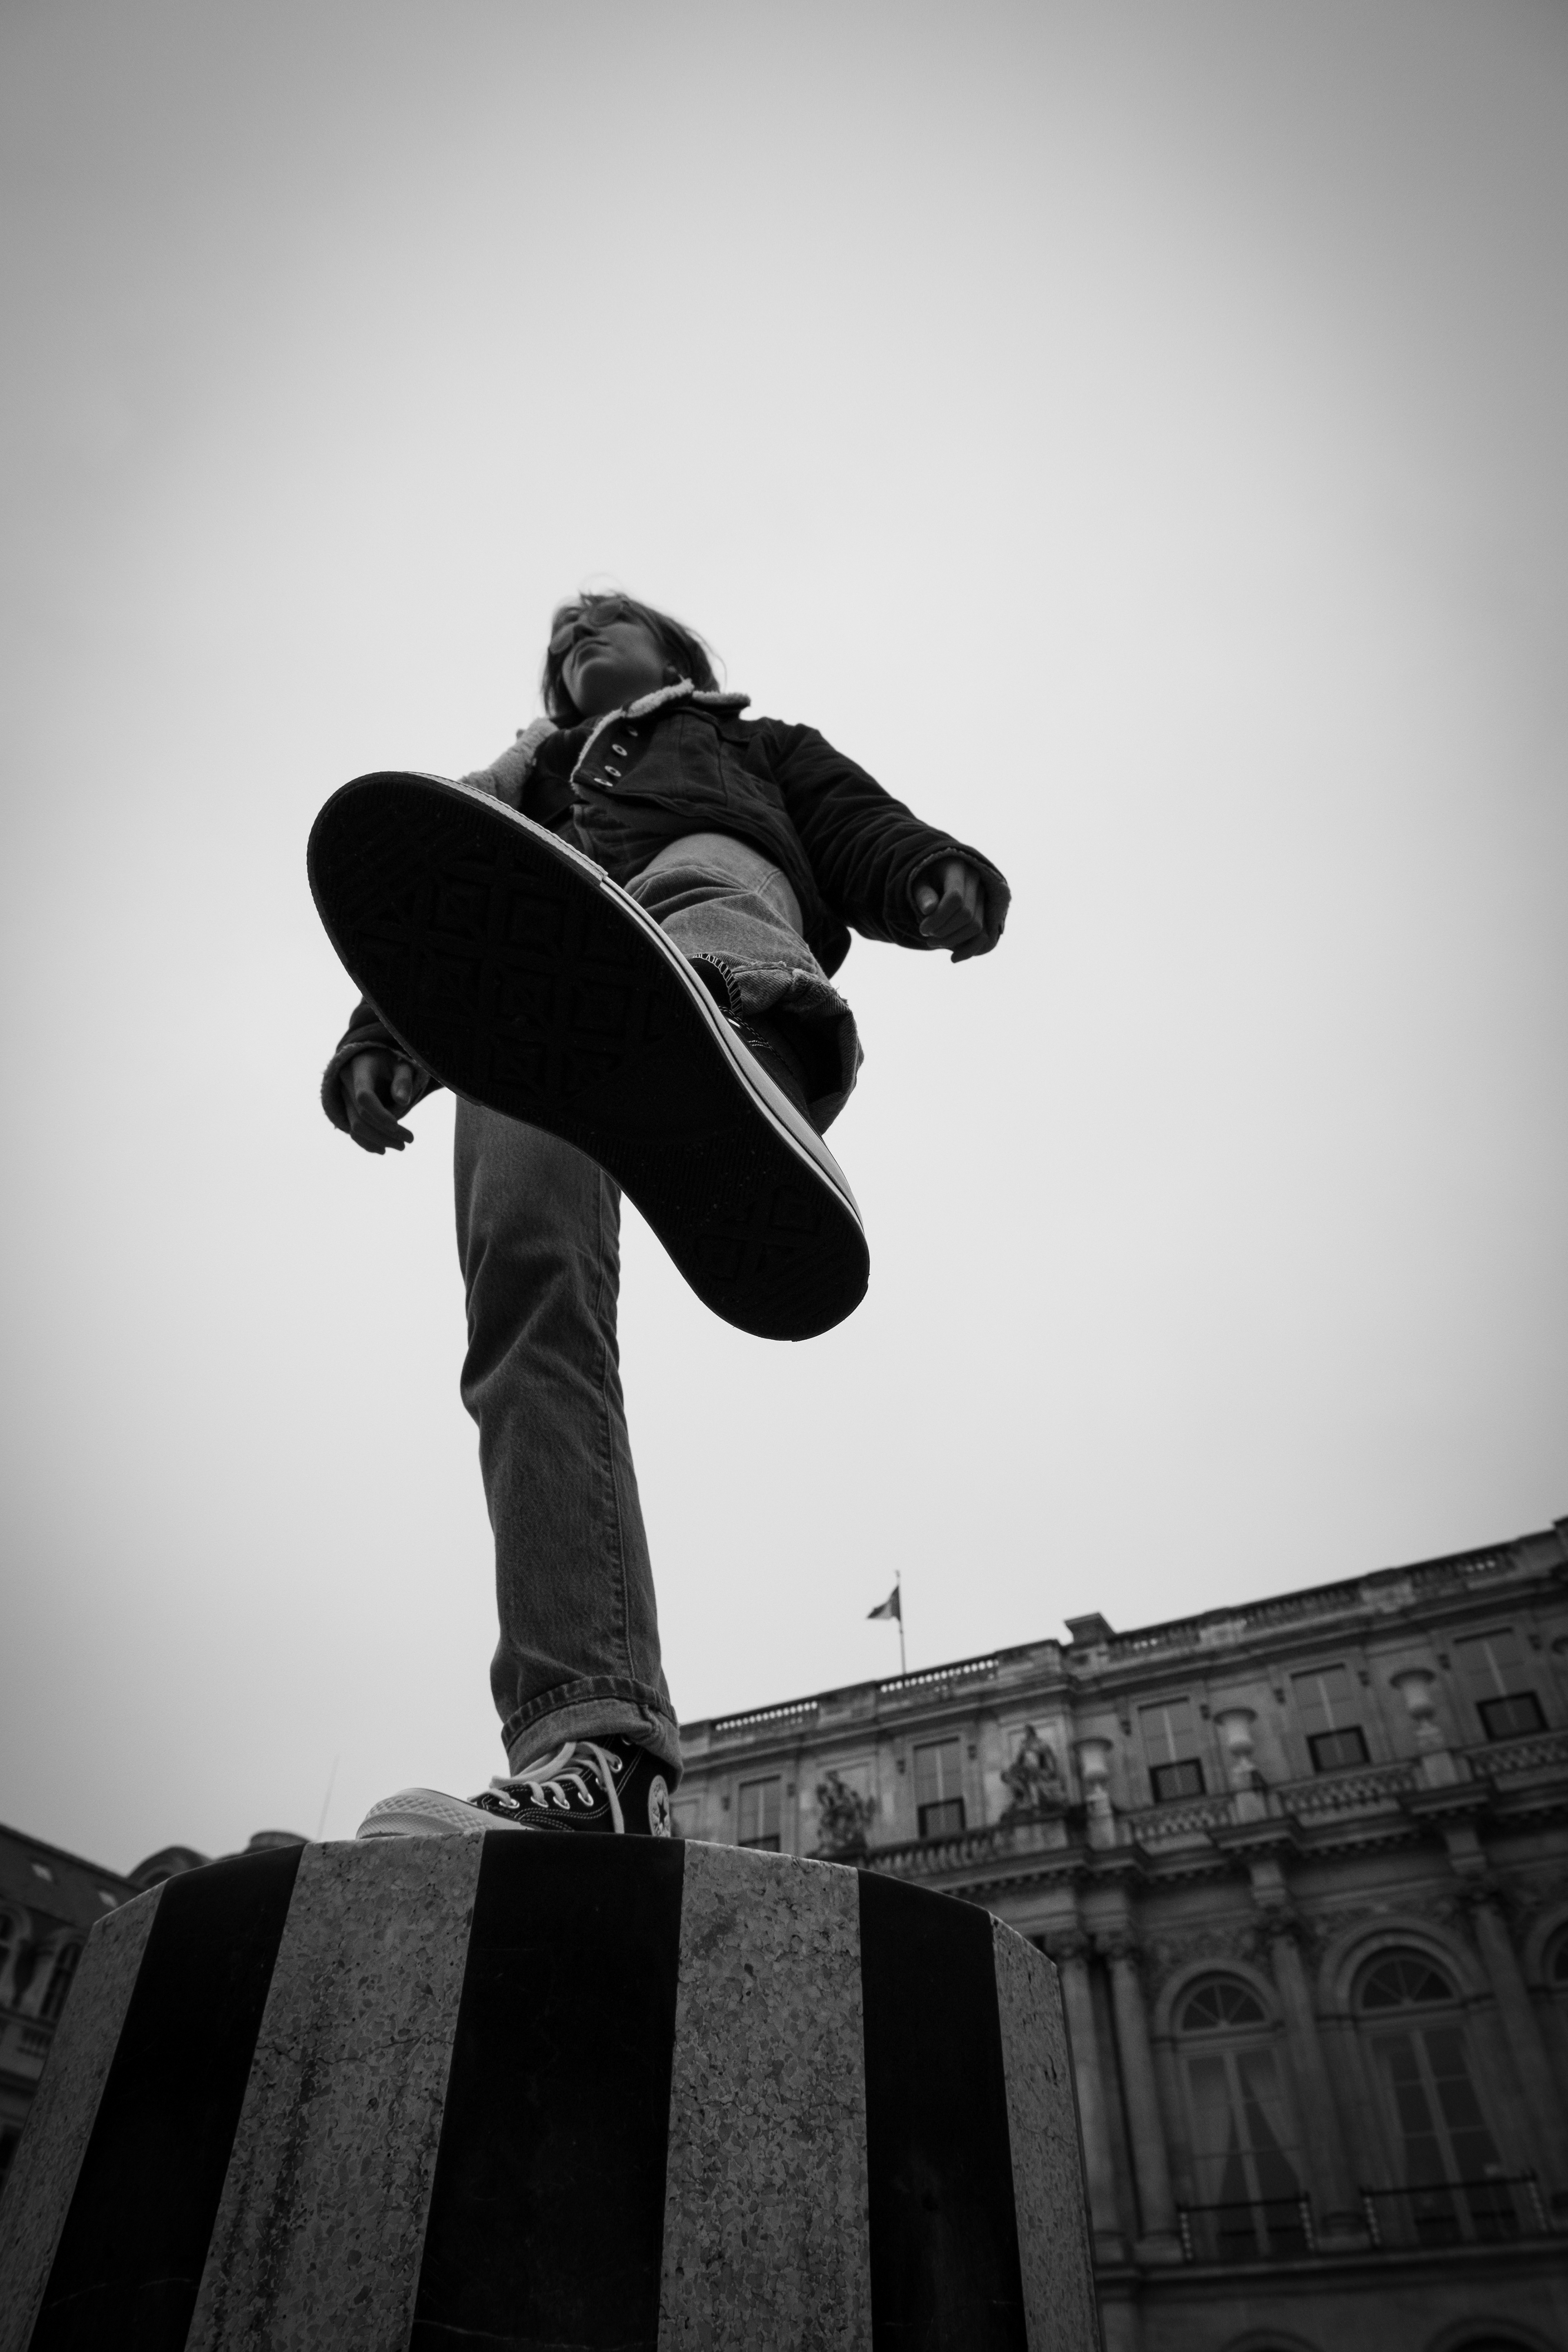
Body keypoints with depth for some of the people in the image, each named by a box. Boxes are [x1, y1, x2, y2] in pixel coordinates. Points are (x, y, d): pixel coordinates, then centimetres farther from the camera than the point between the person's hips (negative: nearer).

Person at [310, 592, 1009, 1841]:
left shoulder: (755, 746, 40)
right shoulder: (522, 784, 46)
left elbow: (864, 838, 19)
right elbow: (446, 916, 27)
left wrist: (943, 877, -6)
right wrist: (378, 1040, 5)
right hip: (526, 978, 2)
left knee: (696, 880, -39)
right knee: (529, 1295, -25)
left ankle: (725, 1080, -77)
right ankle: (596, 1740, -34)